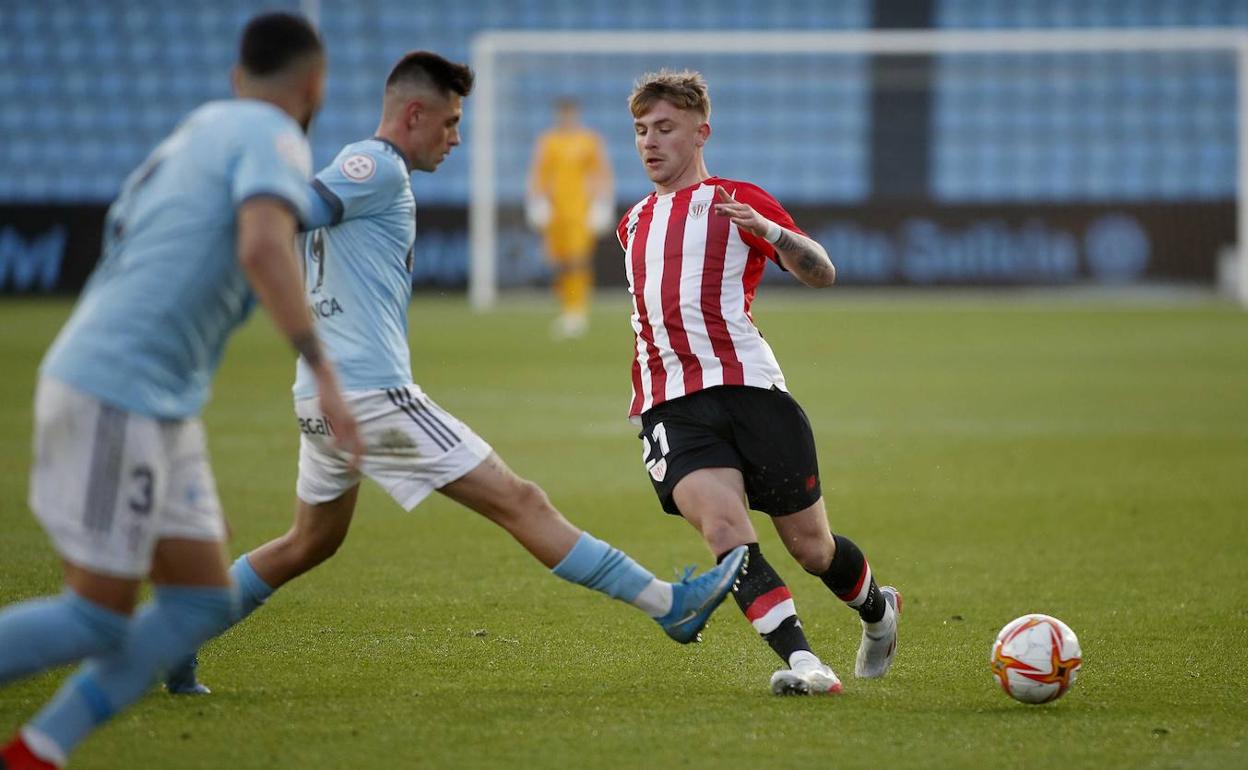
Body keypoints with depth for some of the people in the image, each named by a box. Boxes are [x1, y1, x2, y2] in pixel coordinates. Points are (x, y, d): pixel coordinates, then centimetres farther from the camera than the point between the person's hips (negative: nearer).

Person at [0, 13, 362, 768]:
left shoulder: (202, 129, 20)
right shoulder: (272, 136, -8)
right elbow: (262, 249, -26)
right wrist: (322, 371, -29)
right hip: (116, 395, -9)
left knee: (201, 602, 8)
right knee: (101, 616, -6)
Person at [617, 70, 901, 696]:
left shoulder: (737, 201, 6)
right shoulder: (635, 223, 24)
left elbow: (822, 274, -4)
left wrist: (767, 230, -20)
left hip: (749, 389, -3)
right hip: (670, 406, 3)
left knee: (810, 546, 2)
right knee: (722, 523, -25)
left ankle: (877, 609, 35)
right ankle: (801, 661, -31)